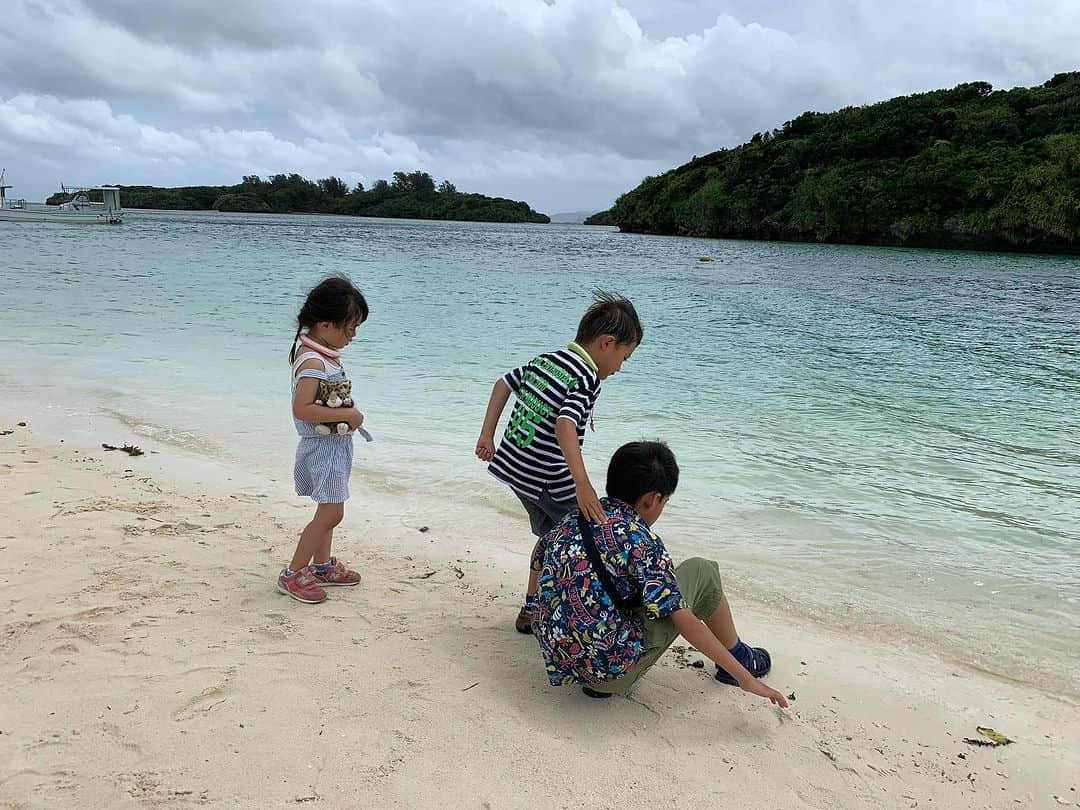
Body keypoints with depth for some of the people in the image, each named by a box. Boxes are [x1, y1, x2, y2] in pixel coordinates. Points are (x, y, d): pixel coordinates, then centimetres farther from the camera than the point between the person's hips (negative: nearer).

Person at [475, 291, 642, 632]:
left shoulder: (545, 359, 8)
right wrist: (582, 483, -39)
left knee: (550, 535, 25)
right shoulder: (586, 378, -18)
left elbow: (503, 383, 15)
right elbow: (565, 424, -32)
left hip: (514, 467, 9)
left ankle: (532, 608, 33)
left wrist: (487, 435, 18)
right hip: (551, 481, -9)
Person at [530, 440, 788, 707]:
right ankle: (739, 657, 27)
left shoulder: (573, 520, 5)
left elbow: (536, 564, 21)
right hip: (612, 670, -7)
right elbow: (685, 622, -16)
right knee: (701, 571, 6)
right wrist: (746, 678, -10)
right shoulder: (641, 542, -15)